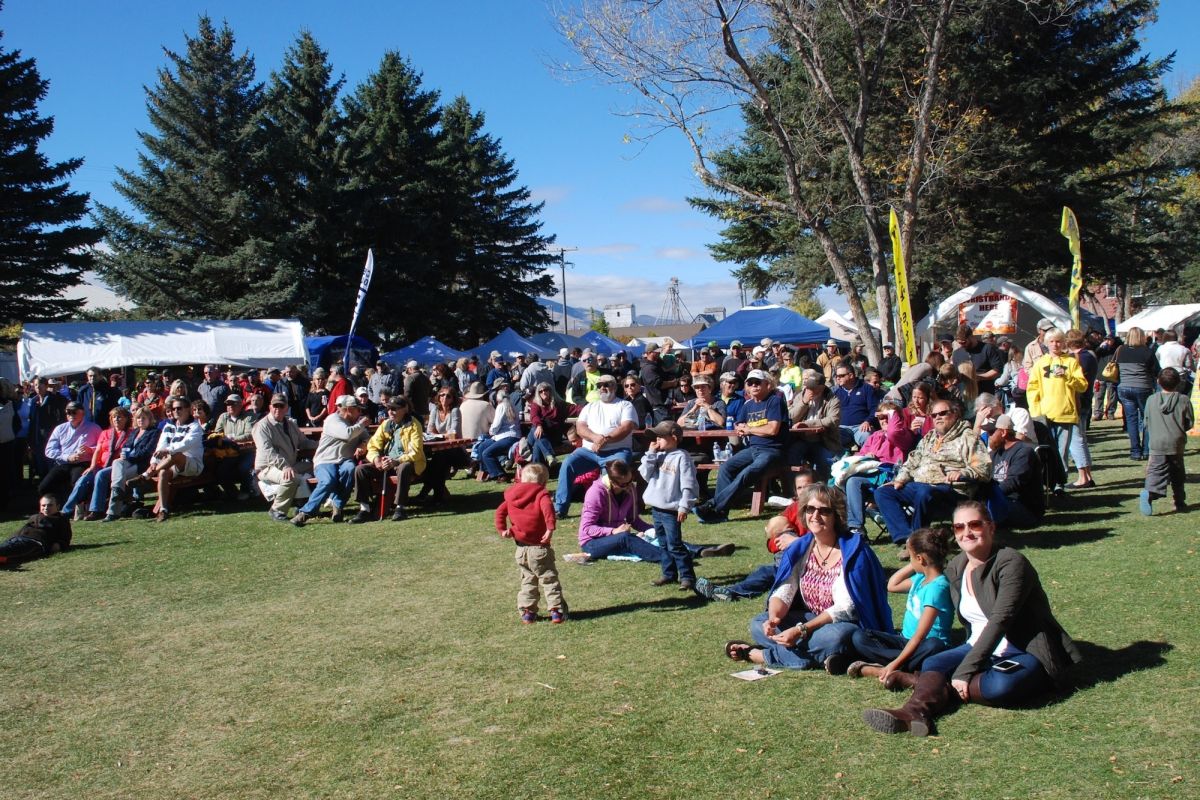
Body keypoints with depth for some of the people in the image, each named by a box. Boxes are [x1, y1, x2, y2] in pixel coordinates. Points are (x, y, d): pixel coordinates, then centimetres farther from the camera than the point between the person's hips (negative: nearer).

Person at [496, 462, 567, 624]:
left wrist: (503, 529, 12)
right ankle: (556, 611, 1)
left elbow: (500, 512, 8)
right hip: (539, 549, -5)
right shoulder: (541, 494, -7)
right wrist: (550, 528, -27)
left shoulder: (512, 496, 10)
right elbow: (547, 507, -26)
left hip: (521, 549, 5)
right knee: (549, 580, 4)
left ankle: (526, 612, 16)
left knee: (527, 580, 18)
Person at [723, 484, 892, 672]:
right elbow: (783, 591, -4)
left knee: (834, 638, -39)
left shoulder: (852, 550, -16)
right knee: (758, 624, -10)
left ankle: (758, 654, -23)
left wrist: (801, 630, -30)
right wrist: (773, 618, -28)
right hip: (812, 620, 6)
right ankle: (820, 657, -23)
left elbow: (845, 608, -22)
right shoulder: (799, 549, 2)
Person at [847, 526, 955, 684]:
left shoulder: (937, 587, -19)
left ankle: (877, 669, -33)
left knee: (934, 647, -41)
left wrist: (894, 663, -27)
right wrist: (912, 566, 8)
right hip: (906, 641, 8)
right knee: (859, 637, -8)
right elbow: (892, 586, 22)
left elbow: (919, 636, -23)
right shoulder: (921, 578, 5)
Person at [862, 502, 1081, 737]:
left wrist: (965, 671, -28)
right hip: (982, 648, 6)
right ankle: (915, 711, -45)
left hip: (1026, 653, -6)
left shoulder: (1010, 563, -17)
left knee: (1000, 685, -36)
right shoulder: (954, 568, 6)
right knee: (933, 663, -19)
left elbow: (1000, 621, -24)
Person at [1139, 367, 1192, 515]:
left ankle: (1149, 493, -32)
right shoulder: (1183, 400, -3)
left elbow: (1147, 423, 7)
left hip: (1157, 444, 0)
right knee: (1177, 474, 16)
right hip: (1177, 443, 0)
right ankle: (1179, 502, 22)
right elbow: (1190, 423, 3)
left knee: (1156, 471, -6)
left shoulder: (1151, 400, 1)